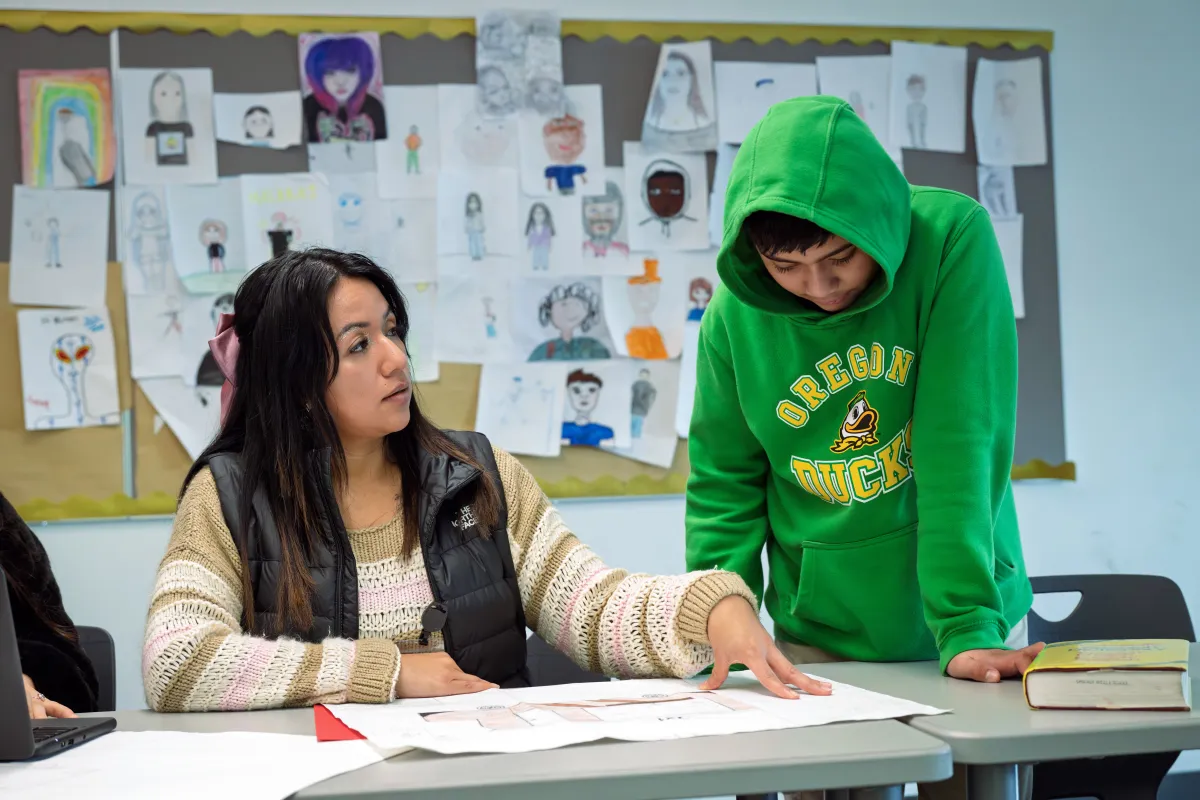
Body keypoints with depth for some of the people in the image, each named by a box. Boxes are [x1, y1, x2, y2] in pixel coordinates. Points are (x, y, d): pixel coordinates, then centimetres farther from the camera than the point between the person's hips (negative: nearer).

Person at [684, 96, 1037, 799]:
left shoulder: (952, 238, -17)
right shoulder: (735, 315, -10)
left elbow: (961, 447, -21)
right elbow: (726, 487, 0)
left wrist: (969, 627, -26)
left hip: (962, 617, -1)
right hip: (820, 642, 1)